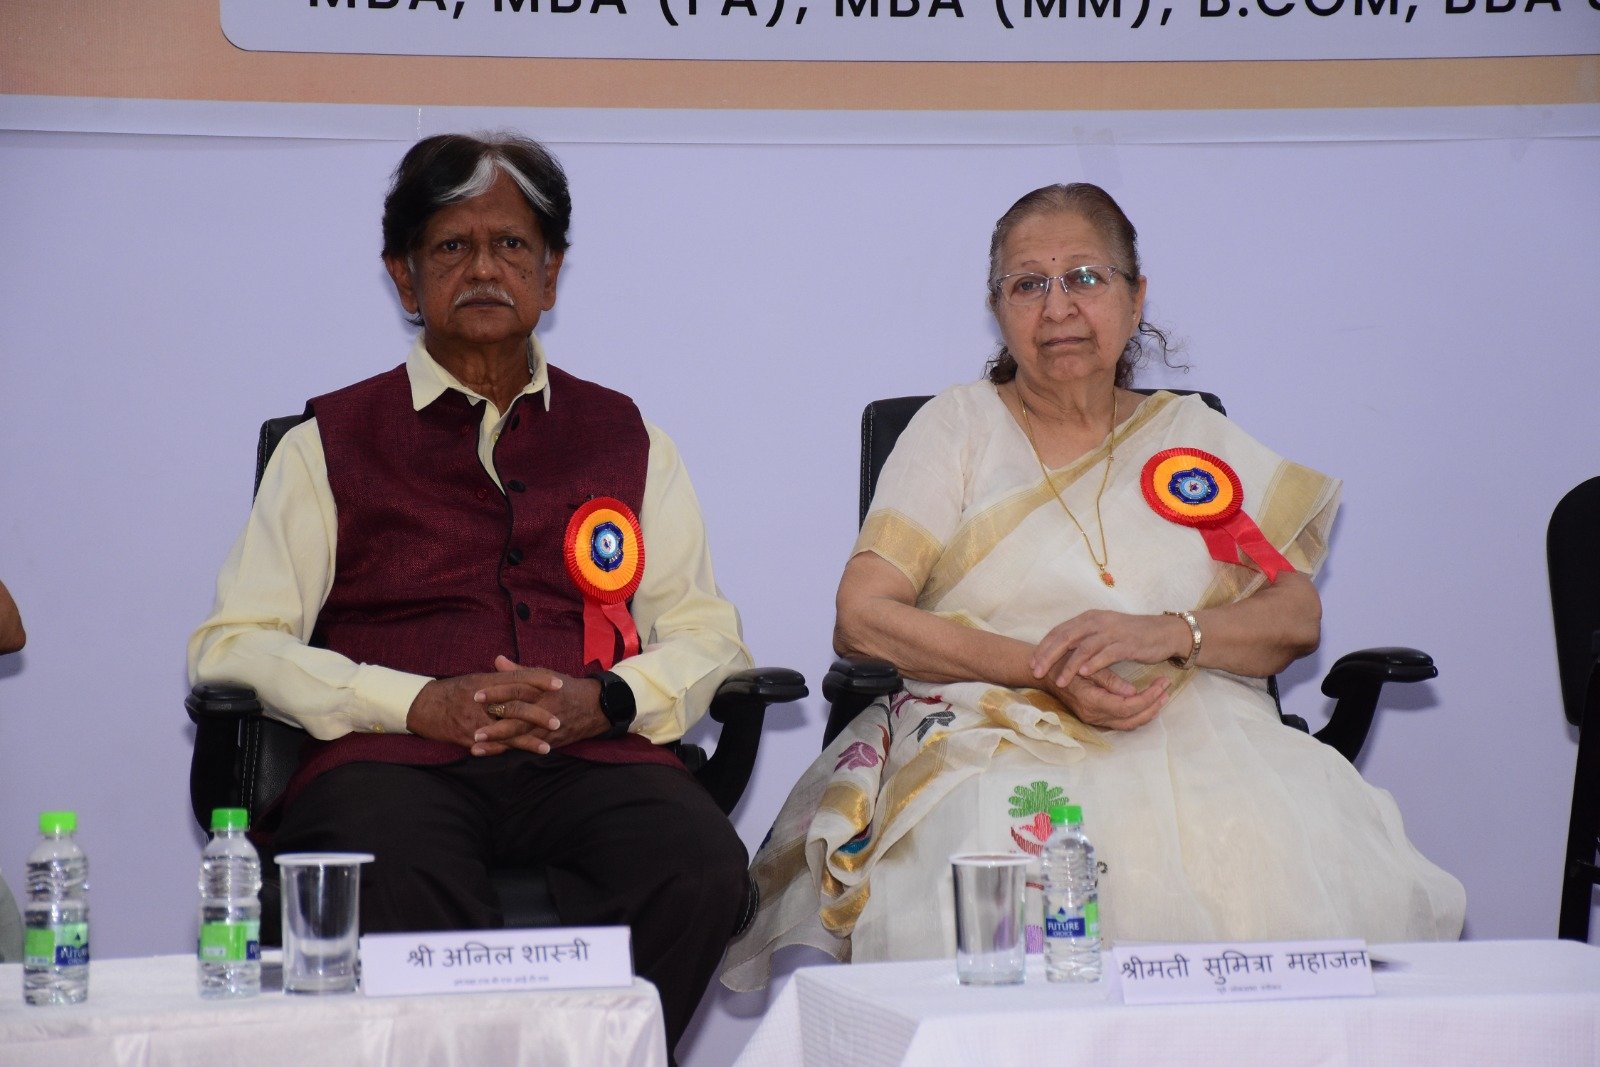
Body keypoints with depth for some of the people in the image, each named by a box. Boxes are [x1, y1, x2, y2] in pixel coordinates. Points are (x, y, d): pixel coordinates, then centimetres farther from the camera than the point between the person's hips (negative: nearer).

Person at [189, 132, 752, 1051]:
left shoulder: (624, 438, 23)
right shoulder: (335, 441, 16)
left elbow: (705, 632, 18)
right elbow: (233, 645, 6)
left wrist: (608, 700, -6)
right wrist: (424, 703, -8)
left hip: (591, 758, 2)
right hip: (396, 758, -2)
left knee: (702, 868, -31)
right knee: (390, 890, -38)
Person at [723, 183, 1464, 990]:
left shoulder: (1195, 437, 19)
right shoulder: (959, 426, 13)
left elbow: (1297, 618, 9)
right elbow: (862, 618, 2)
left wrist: (1165, 634, -12)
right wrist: (1045, 671, -12)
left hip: (1192, 733, 2)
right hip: (995, 733, -2)